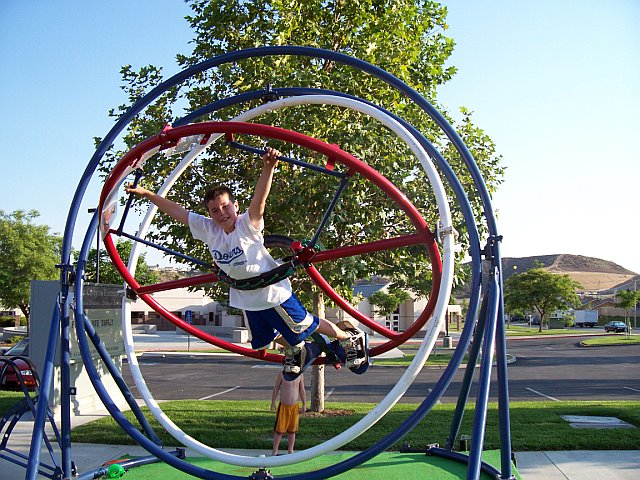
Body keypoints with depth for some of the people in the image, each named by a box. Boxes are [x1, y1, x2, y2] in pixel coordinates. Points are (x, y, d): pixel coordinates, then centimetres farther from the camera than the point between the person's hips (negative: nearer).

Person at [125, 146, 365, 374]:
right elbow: (176, 211, -5)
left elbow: (259, 200, -43)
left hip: (274, 292, -7)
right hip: (247, 299, 7)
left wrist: (268, 168, -59)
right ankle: (293, 350, 56)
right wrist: (145, 193, -5)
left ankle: (349, 339, 32)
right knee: (263, 339, 26)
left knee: (306, 326, 7)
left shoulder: (247, 225, -25)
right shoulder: (207, 229, -9)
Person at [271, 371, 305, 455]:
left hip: (295, 407, 3)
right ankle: (274, 452, 8)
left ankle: (290, 451, 19)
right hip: (283, 406, -3)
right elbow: (276, 389, 0)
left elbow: (302, 391, 9)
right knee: (279, 430, -1)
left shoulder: (300, 375, 3)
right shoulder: (281, 374, -5)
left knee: (292, 431, 9)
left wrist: (304, 405, 5)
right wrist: (273, 403, -4)